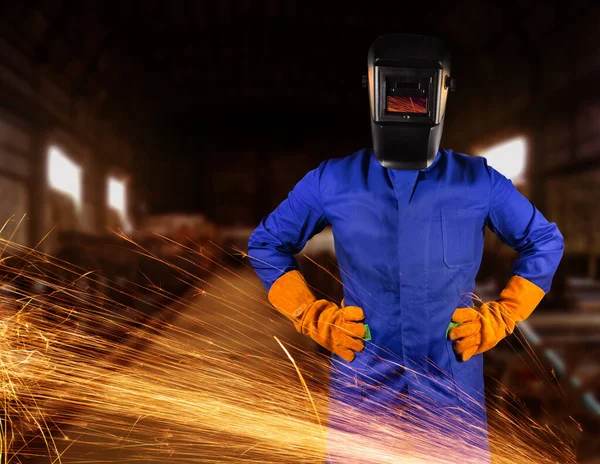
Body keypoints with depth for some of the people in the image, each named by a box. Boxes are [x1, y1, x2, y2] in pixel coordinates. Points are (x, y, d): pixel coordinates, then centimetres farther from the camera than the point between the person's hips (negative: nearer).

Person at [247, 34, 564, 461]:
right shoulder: (334, 181, -2)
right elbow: (266, 244, 8)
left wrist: (500, 318, 3)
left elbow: (545, 242, 12)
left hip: (453, 379, 1)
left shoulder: (479, 182, -1)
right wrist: (316, 319, 0)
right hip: (364, 378, 0)